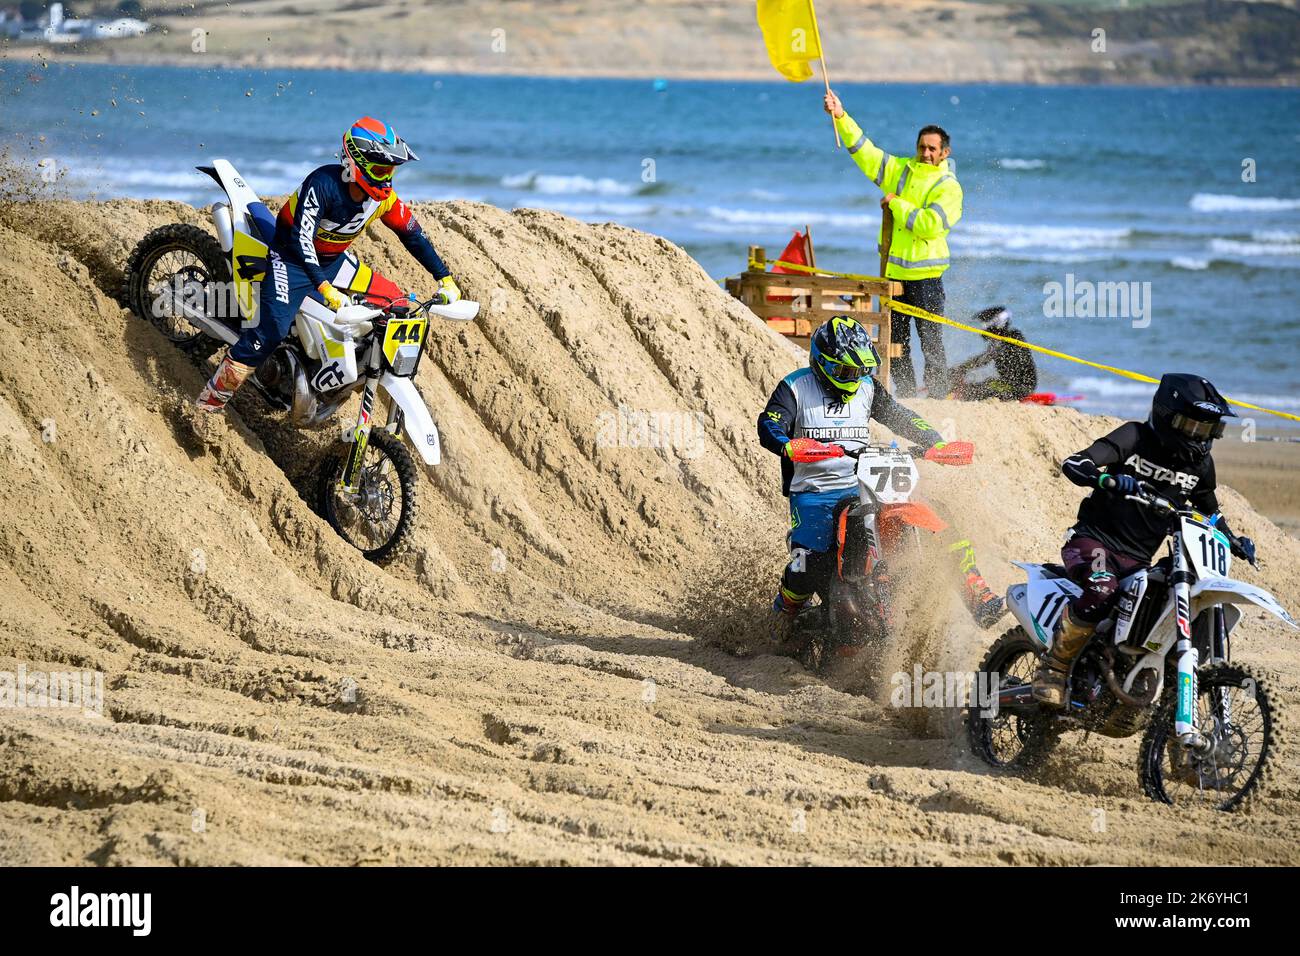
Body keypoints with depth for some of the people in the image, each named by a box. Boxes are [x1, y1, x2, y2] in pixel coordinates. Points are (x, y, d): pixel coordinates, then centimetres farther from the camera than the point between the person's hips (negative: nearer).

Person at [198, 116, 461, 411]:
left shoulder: (384, 196, -10)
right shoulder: (323, 184, -30)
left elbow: (414, 235, 1)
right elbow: (301, 238, -37)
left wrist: (445, 278, -4)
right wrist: (324, 287, -47)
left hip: (334, 261, 7)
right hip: (292, 258, -7)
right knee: (273, 329, -22)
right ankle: (215, 394, -15)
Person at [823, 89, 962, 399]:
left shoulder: (949, 188, -7)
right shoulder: (900, 170, 9)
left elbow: (931, 224, -20)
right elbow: (865, 152, 8)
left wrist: (897, 205, -14)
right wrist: (842, 118, -2)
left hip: (925, 274, -6)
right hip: (894, 271, 6)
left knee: (931, 343, -5)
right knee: (895, 342, 11)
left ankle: (937, 398, -1)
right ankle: (905, 397, 19)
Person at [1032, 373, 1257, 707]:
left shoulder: (1199, 463, 8)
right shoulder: (1134, 438, -9)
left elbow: (1209, 510, 26)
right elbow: (1073, 463, -20)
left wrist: (1234, 541, 7)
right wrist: (1109, 480, -40)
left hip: (1138, 560, 6)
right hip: (1094, 540, -6)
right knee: (1102, 592, -37)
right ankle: (1053, 667, -21)